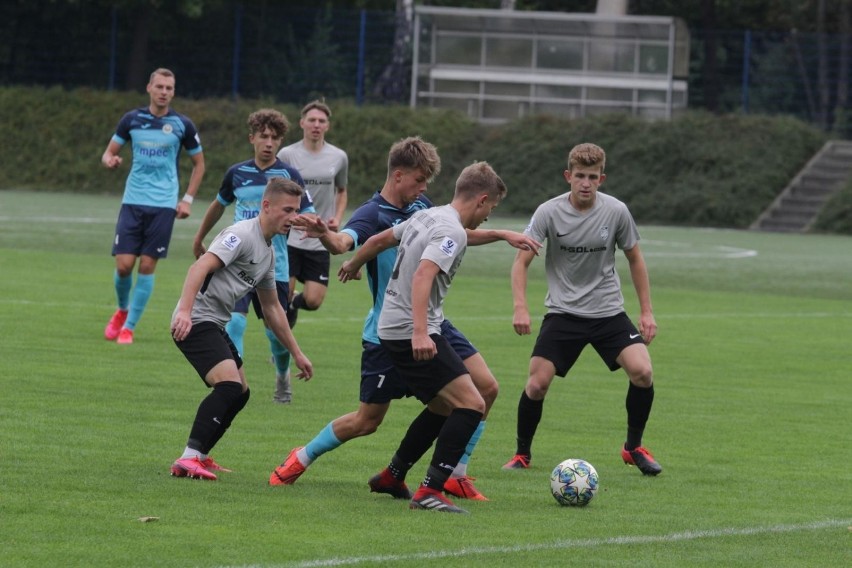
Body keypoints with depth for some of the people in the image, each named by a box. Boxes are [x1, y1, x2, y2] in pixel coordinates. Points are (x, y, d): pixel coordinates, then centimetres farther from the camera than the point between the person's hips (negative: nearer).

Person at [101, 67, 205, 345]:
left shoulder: (182, 125, -1)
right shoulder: (132, 119, 3)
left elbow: (199, 163, 10)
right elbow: (110, 151, 11)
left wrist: (187, 199, 2)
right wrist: (110, 160, -14)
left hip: (163, 204, -1)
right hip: (133, 200, 1)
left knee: (147, 266, -4)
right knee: (124, 264, -6)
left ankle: (129, 327, 6)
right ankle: (122, 310, 23)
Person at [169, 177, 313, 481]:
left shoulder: (268, 252, 18)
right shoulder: (242, 234, -13)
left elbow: (272, 308, 29)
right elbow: (200, 267, -26)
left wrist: (297, 353, 30)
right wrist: (185, 311, -38)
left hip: (215, 326, 10)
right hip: (195, 321, -10)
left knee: (240, 393, 16)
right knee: (229, 385, -24)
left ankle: (198, 457, 23)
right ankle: (188, 460, -27)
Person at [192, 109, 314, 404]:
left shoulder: (288, 175, -4)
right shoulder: (237, 173, 4)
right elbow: (219, 205, 23)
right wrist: (199, 238, 32)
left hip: (274, 266, -1)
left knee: (276, 332, 6)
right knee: (234, 323, -17)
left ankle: (282, 376, 36)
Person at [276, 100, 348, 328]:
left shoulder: (339, 157, 4)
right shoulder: (287, 154, -4)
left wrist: (337, 219, 1)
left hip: (320, 241, 2)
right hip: (288, 239, -2)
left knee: (313, 300, -5)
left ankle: (294, 302, 32)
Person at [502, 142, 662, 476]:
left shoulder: (616, 212, -5)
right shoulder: (549, 213, -10)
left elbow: (635, 260, 8)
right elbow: (521, 261, -10)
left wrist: (646, 311, 5)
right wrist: (520, 307, -25)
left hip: (608, 312, 1)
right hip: (563, 312, -1)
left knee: (642, 372, -17)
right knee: (537, 383, -12)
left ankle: (633, 448, 5)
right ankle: (522, 454, 12)